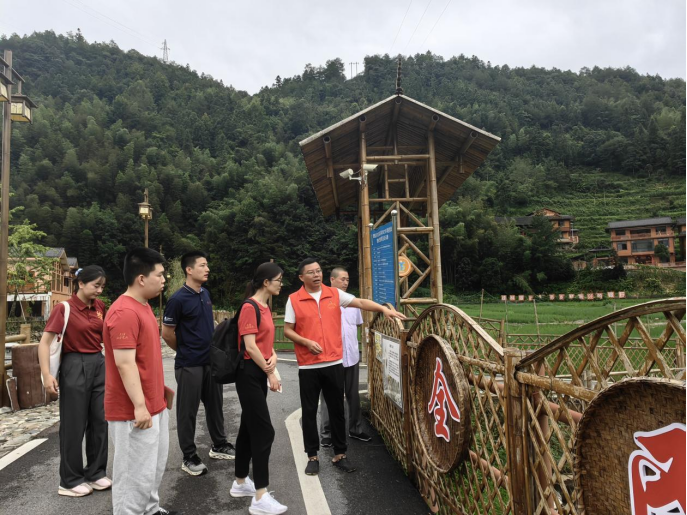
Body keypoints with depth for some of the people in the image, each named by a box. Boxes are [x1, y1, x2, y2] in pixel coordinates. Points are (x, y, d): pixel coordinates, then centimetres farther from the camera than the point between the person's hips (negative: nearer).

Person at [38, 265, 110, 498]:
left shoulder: (100, 306, 5)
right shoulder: (64, 308, -12)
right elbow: (44, 342, -15)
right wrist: (46, 374, -23)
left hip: (99, 364, 6)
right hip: (75, 366, -6)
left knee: (100, 421, 11)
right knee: (74, 424, 4)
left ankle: (95, 473, 26)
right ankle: (70, 481, 19)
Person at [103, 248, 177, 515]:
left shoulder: (143, 305, 11)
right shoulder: (125, 312, -21)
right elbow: (124, 363, -25)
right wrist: (139, 405, -25)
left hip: (154, 404, 10)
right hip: (134, 410, -10)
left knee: (155, 466, 22)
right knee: (137, 472, 2)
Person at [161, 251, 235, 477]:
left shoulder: (206, 294, 6)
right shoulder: (178, 299, -16)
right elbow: (166, 333, -9)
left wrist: (208, 347, 15)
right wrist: (185, 350, 4)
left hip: (211, 361, 7)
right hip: (189, 364, -7)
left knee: (215, 405, 18)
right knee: (188, 411, 6)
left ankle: (219, 445, 34)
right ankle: (189, 457, 20)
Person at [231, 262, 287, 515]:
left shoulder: (265, 307, 12)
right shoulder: (250, 307, -16)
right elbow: (250, 346, -20)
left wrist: (273, 357, -5)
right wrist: (270, 373, -13)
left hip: (259, 373, 9)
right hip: (249, 374, -9)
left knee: (249, 427, 17)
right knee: (264, 431, -7)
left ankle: (241, 483, 31)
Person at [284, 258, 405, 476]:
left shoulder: (335, 294, 3)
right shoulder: (294, 299, -3)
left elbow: (361, 303, -1)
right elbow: (287, 330, -1)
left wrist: (384, 309, -14)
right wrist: (307, 342, -16)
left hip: (334, 363, 2)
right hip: (308, 366, -2)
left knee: (337, 410, 11)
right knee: (309, 412, 8)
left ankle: (340, 454, 25)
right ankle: (312, 456, 24)